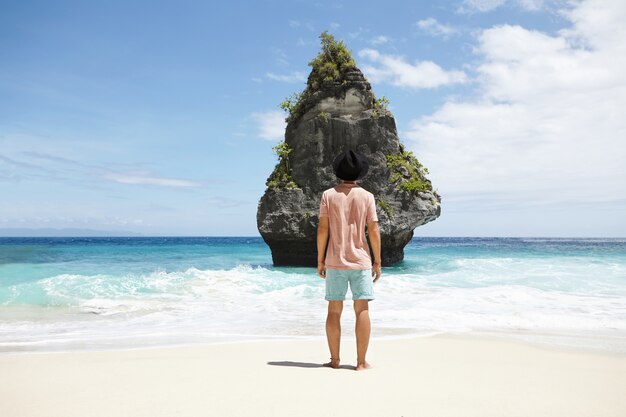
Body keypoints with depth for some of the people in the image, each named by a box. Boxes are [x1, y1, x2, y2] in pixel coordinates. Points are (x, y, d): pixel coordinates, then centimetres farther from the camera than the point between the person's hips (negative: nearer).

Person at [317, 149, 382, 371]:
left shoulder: (329, 195, 0)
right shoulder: (367, 196, -1)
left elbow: (322, 229, -4)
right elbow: (374, 231, -4)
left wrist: (320, 260, 4)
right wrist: (377, 262, 3)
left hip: (335, 261, 1)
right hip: (360, 261, 0)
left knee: (334, 311, 7)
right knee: (362, 310, 3)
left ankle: (335, 360, 10)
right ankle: (361, 361, 3)